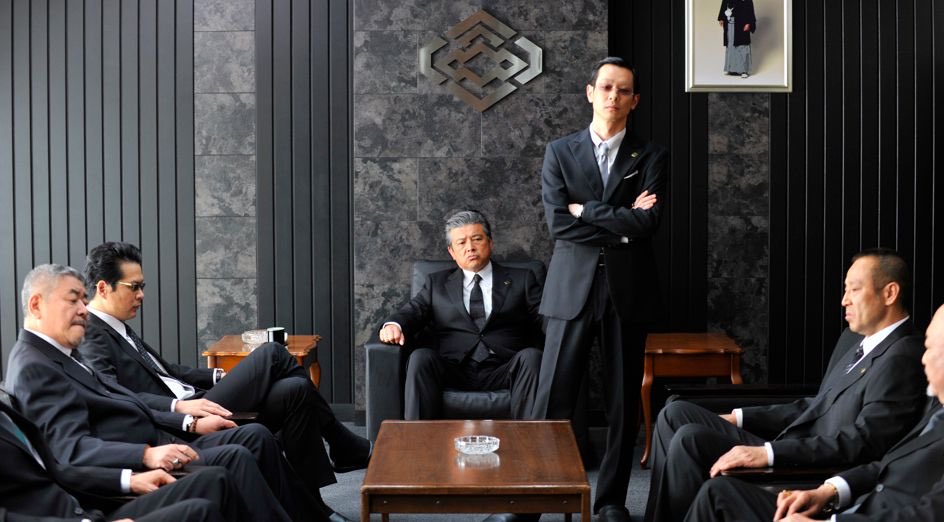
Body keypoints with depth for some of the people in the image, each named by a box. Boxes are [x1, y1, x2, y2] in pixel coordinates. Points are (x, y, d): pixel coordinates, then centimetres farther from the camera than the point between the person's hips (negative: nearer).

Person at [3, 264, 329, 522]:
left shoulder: (62, 355, 17)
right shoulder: (33, 367, -13)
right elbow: (72, 449, -25)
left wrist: (191, 425, 9)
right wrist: (148, 455, -34)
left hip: (156, 445, 10)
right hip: (135, 472, -10)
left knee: (255, 436, 2)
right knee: (234, 458, -24)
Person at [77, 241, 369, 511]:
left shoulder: (116, 329, 19)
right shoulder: (90, 339, -11)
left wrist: (221, 377, 14)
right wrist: (179, 406, -33)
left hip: (191, 408, 10)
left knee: (294, 391, -8)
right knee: (270, 354, -14)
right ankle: (348, 449, -1)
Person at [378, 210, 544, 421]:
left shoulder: (521, 279, 20)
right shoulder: (437, 283, 24)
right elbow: (413, 311, 11)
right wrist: (394, 325, -13)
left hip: (503, 372, 0)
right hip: (454, 370, 1)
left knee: (531, 356, -31)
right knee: (421, 357, -29)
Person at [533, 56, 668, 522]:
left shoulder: (651, 157, 6)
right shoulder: (560, 152, 6)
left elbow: (648, 222, -10)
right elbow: (558, 222, -7)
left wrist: (585, 210, -8)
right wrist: (621, 223, -9)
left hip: (628, 290, 1)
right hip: (573, 288, -1)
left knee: (623, 401, 7)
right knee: (553, 399, -2)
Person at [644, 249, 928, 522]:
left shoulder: (901, 358, -15)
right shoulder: (853, 338, 16)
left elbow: (861, 442, -24)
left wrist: (767, 453, -29)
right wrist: (740, 418, 12)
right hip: (784, 451, 10)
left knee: (690, 439, -22)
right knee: (676, 414, 3)